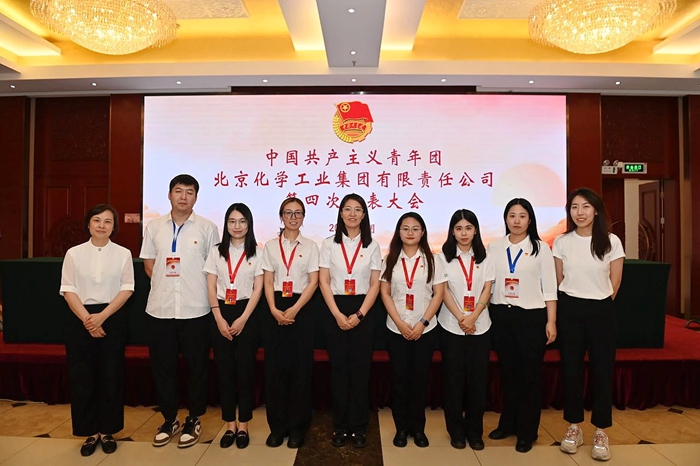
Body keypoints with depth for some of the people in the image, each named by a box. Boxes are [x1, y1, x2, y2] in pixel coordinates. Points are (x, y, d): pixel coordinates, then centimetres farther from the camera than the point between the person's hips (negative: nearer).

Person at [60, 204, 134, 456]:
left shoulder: (123, 253, 1)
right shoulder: (74, 253, 3)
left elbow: (127, 289, -3)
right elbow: (68, 290, -2)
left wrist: (102, 316, -14)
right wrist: (86, 318, -13)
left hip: (113, 319, -1)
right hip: (80, 320, 1)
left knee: (111, 376, 5)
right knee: (82, 377, 5)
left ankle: (107, 431, 21)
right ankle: (90, 432, 21)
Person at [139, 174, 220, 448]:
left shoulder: (207, 228, -1)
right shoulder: (154, 227, 7)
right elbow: (148, 263, 11)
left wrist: (193, 290, -1)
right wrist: (166, 284, 3)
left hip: (195, 309, -2)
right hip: (160, 308, 3)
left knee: (196, 366, 7)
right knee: (162, 366, 11)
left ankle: (193, 420, 25)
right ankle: (169, 419, 29)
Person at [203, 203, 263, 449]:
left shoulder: (256, 252, 1)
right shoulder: (216, 251, 6)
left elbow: (257, 289, -3)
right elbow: (211, 288, 2)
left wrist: (243, 319, -11)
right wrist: (219, 319, -8)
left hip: (246, 313, -1)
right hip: (220, 313, 2)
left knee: (245, 368, 2)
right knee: (224, 368, 6)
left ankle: (243, 425, 16)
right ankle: (230, 425, 18)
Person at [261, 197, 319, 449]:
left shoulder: (310, 246, 4)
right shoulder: (270, 246, 7)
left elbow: (313, 282, -3)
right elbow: (268, 282, 2)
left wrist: (293, 310, -13)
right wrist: (274, 310, -13)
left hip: (302, 310, -1)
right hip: (275, 310, 1)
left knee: (300, 368, 2)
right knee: (275, 367, 4)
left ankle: (297, 426, 16)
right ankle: (277, 425, 18)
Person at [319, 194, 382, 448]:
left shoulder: (372, 245, 4)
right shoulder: (329, 244, 3)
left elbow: (375, 284, 0)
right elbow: (324, 282, -2)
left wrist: (359, 314, -10)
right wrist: (338, 315, -11)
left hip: (363, 312, 0)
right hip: (335, 311, 0)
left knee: (360, 369, 4)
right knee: (339, 368, 6)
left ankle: (358, 426, 18)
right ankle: (340, 426, 19)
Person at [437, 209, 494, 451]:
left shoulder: (484, 257, 6)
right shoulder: (443, 257, 0)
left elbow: (487, 290, 0)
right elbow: (444, 291, -5)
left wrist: (473, 317, -14)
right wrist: (461, 318, -14)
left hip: (480, 326, 2)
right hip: (452, 326, -1)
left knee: (478, 379, 6)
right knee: (453, 379, 4)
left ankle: (475, 431, 21)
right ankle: (456, 431, 18)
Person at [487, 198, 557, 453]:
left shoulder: (541, 248, -1)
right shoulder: (494, 248, 5)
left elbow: (549, 287, -1)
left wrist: (551, 321, -5)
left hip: (531, 317, -2)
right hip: (501, 316, 2)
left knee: (530, 375, 5)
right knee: (508, 372, 12)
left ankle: (527, 432, 20)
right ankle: (508, 423, 28)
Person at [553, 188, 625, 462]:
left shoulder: (611, 242, -4)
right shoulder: (561, 242, -1)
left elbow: (614, 284, 2)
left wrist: (598, 303, 6)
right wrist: (572, 303, 11)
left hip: (601, 311, -1)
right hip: (569, 310, 1)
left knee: (602, 370, 5)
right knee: (571, 369, 8)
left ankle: (600, 431, 21)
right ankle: (574, 427, 23)